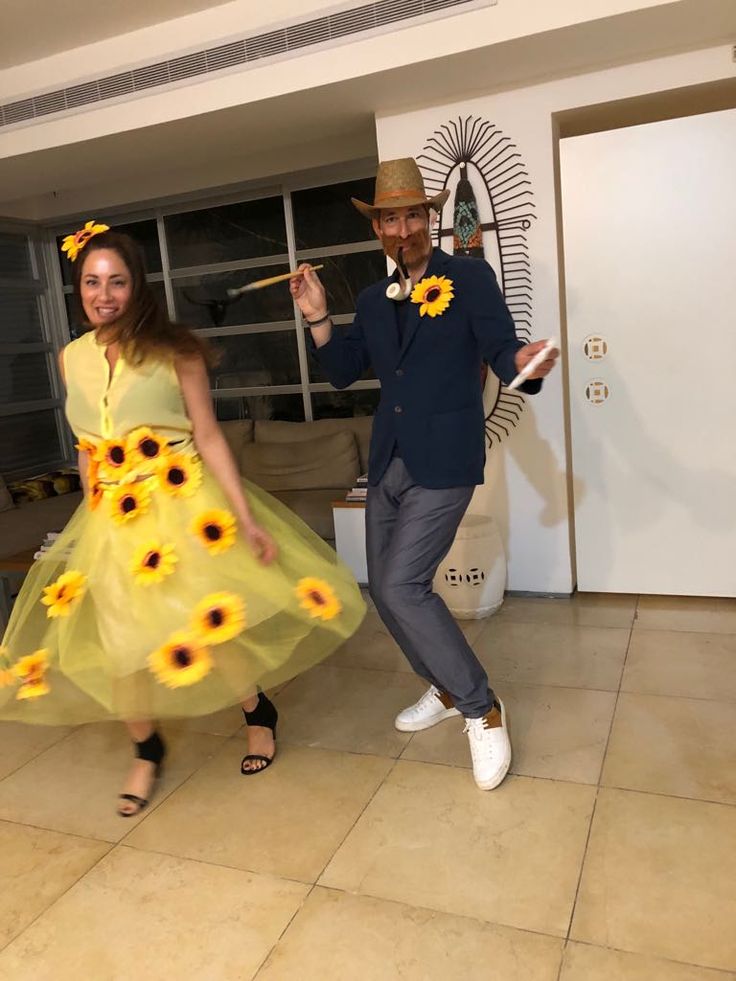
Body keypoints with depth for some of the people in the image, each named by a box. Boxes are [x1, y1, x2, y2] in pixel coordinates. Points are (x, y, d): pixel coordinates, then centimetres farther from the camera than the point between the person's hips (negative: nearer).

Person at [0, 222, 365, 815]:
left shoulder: (174, 351, -6)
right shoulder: (72, 358, 7)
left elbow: (210, 438, -8)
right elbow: (89, 449, 14)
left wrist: (247, 518, -13)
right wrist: (91, 517, 16)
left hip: (184, 508, -4)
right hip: (112, 520, 4)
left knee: (210, 623, -4)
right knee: (119, 642, 6)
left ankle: (260, 714, 28)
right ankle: (147, 751, 32)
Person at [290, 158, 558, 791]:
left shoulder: (470, 276, -1)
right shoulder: (374, 300, 15)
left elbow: (502, 353, -7)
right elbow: (343, 373, 14)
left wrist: (526, 363, -30)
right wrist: (318, 318, 1)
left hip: (444, 461, -7)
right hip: (388, 462, 7)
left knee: (402, 584, -16)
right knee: (385, 589, 11)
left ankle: (482, 710, 2)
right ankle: (445, 689, 33)